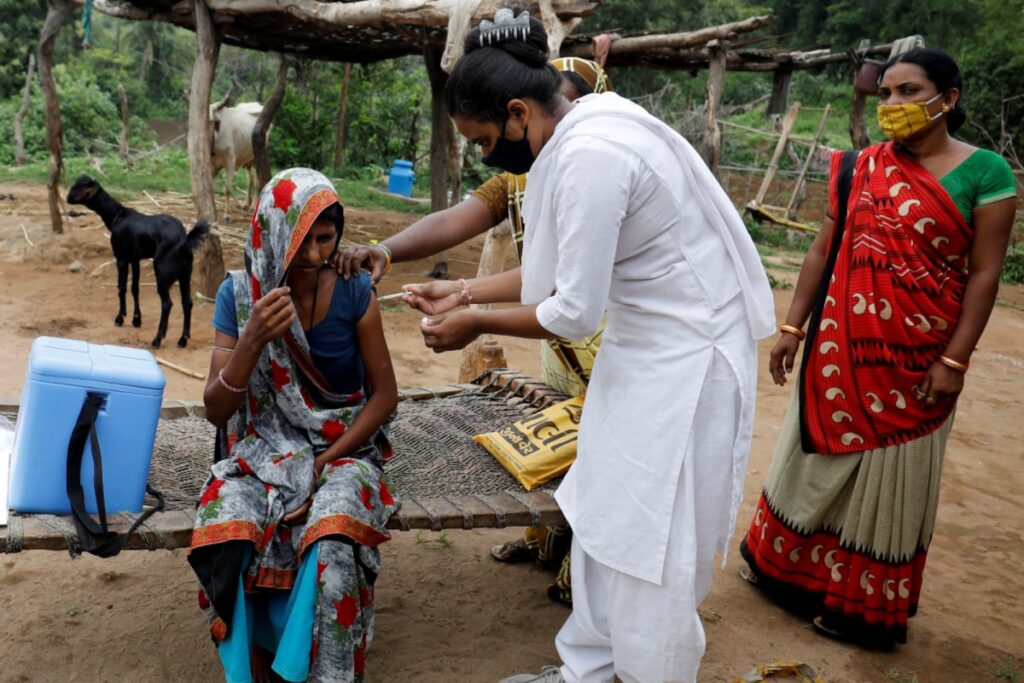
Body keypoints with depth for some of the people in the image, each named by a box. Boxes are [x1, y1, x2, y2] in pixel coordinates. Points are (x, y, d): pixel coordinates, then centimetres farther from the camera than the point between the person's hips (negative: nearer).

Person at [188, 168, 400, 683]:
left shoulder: (353, 292, -7)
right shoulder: (239, 293, -4)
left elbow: (385, 393, -1)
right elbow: (216, 411, -6)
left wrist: (329, 459, -14)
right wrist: (253, 340, -23)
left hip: (344, 447, -1)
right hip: (264, 449, 2)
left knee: (333, 550, -32)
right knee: (224, 539, -29)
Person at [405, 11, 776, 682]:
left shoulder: (590, 156, -26)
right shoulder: (576, 139, 3)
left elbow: (576, 312, -23)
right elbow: (555, 272, 10)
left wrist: (477, 322, -9)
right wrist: (462, 294, 8)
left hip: (687, 355, -10)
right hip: (644, 346, 10)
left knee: (652, 539, 3)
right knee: (602, 518, 17)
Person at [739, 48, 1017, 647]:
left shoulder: (984, 172, -8)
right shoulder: (861, 167, 3)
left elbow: (984, 273, -9)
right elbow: (825, 250, 5)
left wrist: (954, 361, -13)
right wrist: (794, 328, 3)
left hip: (915, 358, -3)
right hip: (841, 344, 4)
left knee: (889, 475, 10)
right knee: (820, 456, 16)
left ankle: (863, 602, 27)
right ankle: (788, 564, 36)